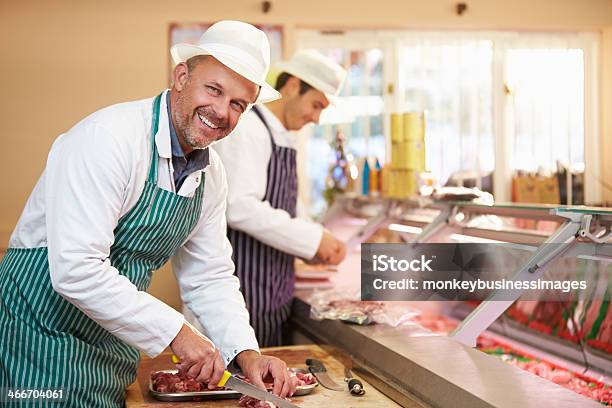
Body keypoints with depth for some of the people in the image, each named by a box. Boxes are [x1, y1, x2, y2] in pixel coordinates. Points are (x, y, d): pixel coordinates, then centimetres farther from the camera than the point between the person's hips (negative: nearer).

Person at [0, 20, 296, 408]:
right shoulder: (108, 138, -24)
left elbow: (210, 278, 8)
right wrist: (176, 332, -25)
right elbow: (76, 270, -30)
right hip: (42, 335, -7)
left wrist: (246, 353, -7)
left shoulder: (211, 173, 1)